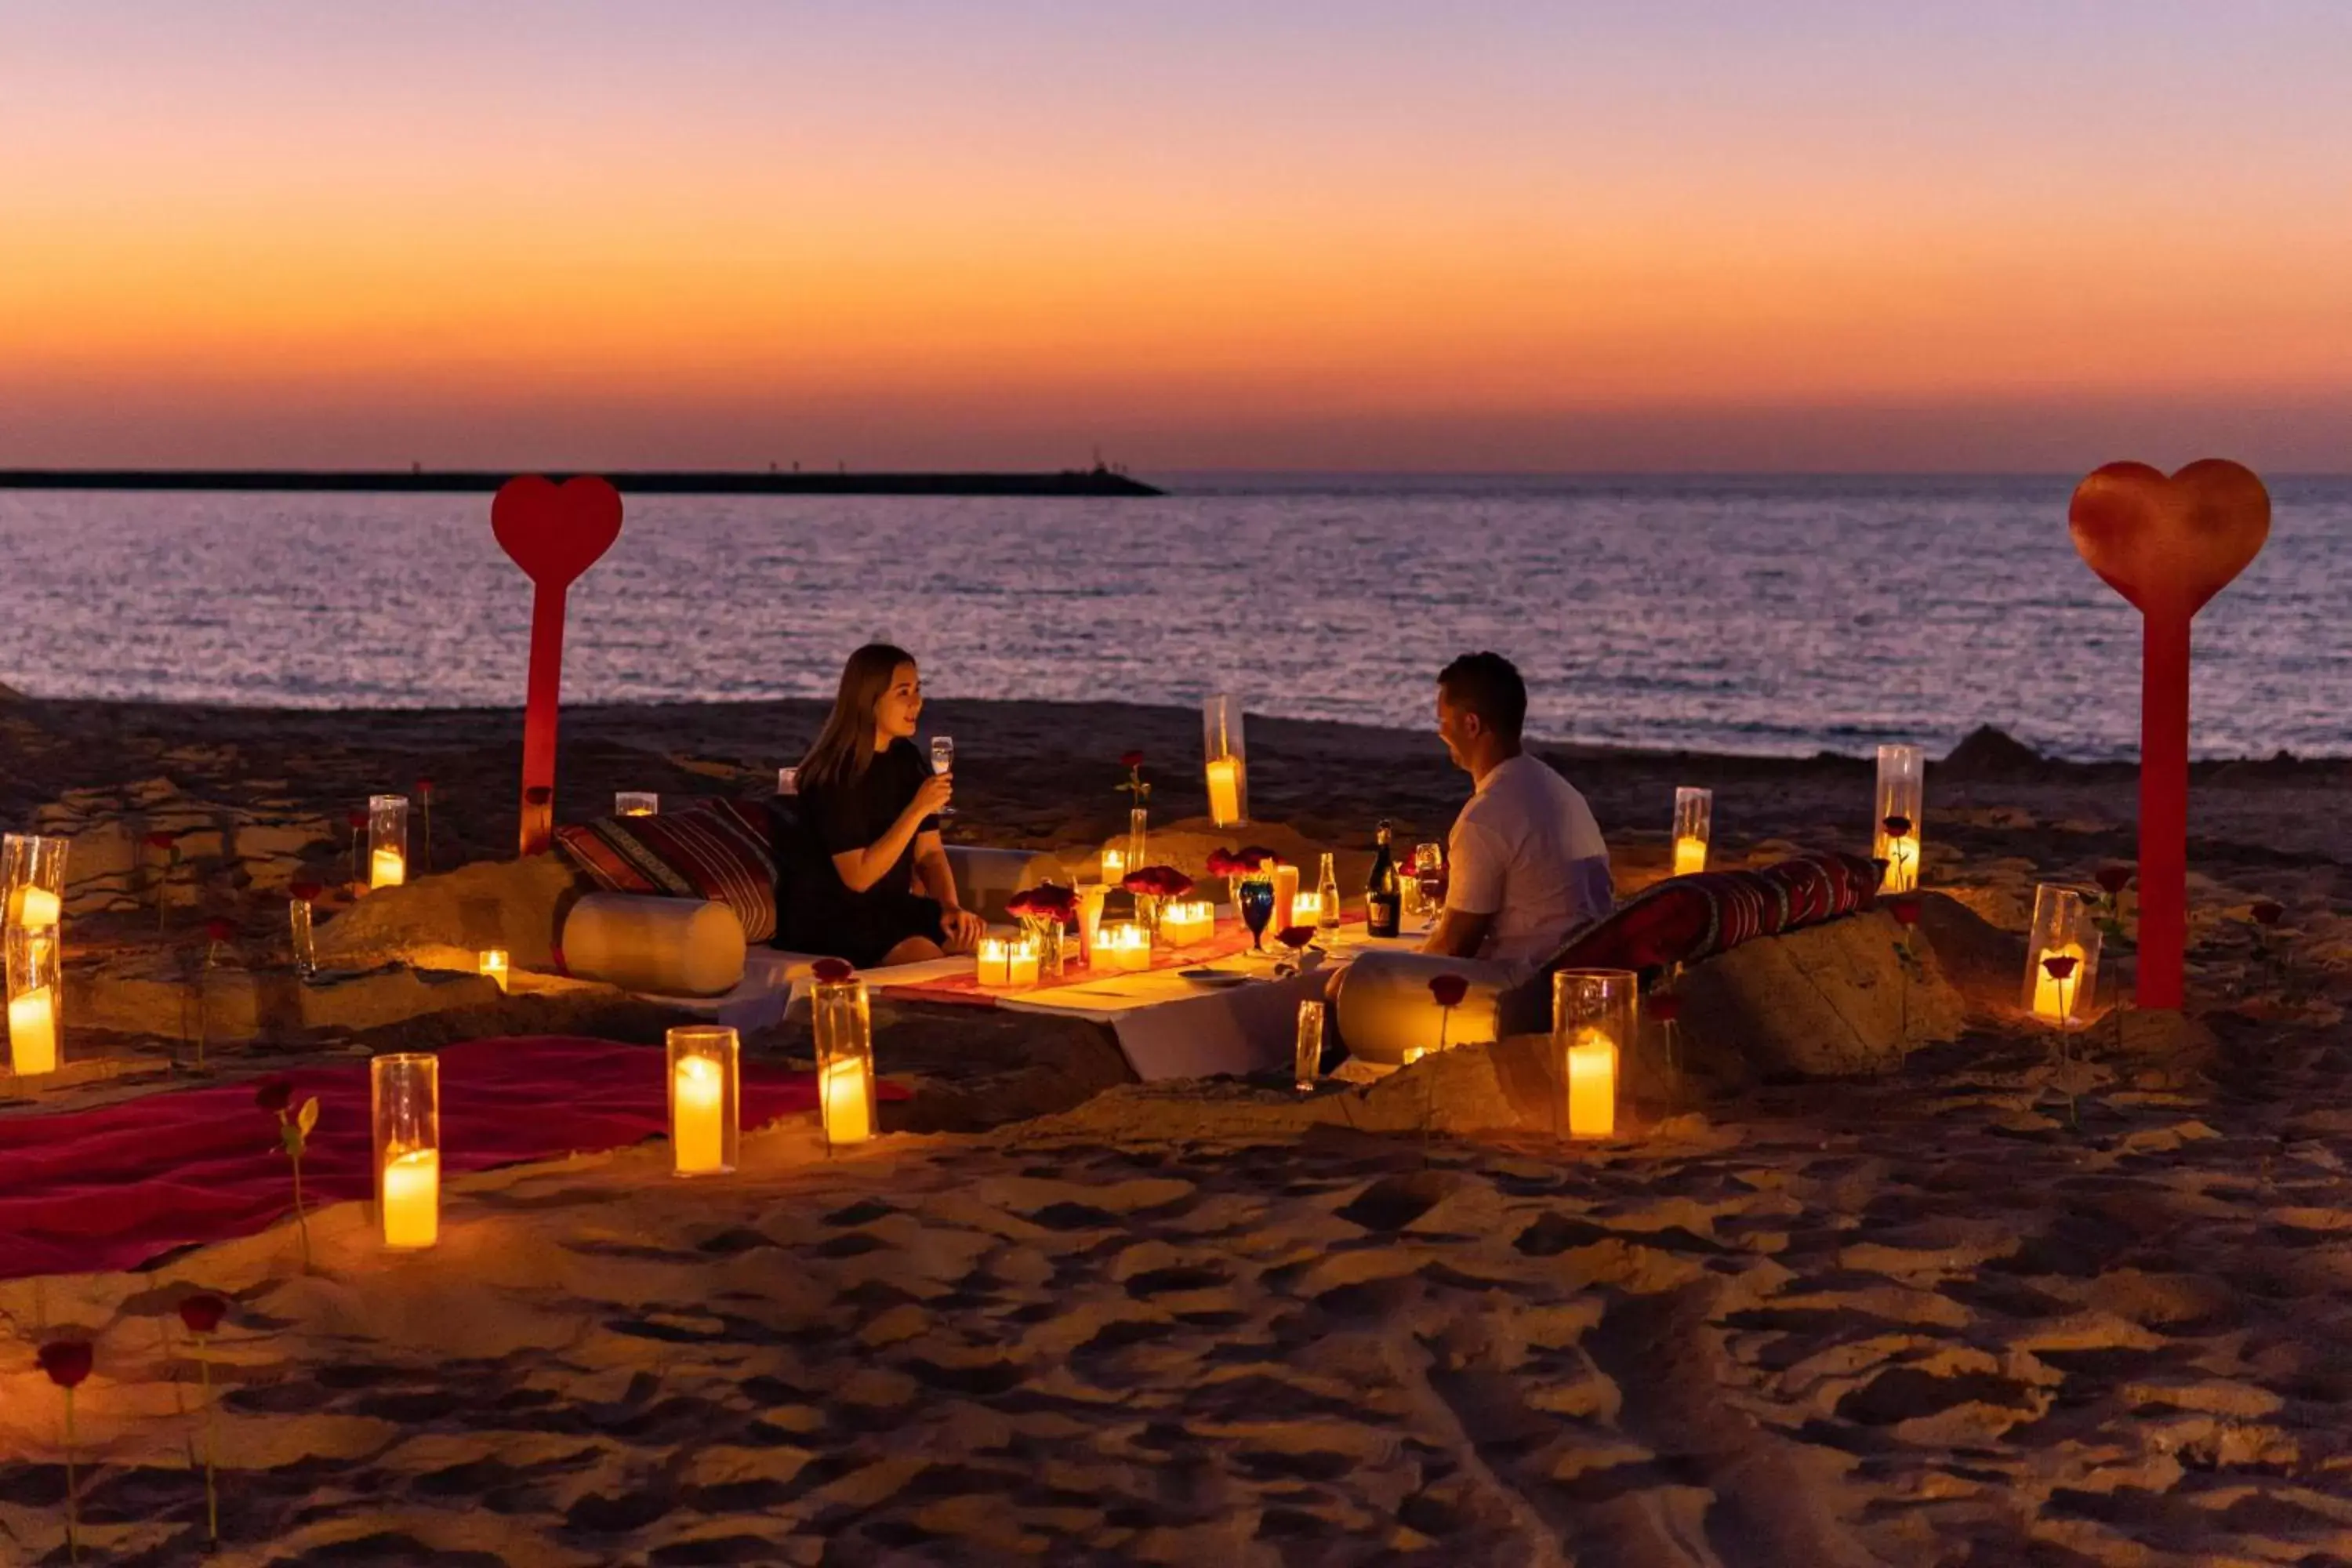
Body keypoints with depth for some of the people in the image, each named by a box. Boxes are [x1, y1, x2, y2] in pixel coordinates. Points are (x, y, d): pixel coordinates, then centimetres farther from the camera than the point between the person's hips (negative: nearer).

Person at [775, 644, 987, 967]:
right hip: (825, 919, -7)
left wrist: (950, 907, -13)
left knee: (979, 942, -10)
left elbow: (929, 852, 6)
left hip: (889, 908, 7)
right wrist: (918, 810, -25)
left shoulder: (906, 760, 5)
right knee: (927, 958, -28)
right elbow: (858, 877, -23)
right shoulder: (835, 774, -18)